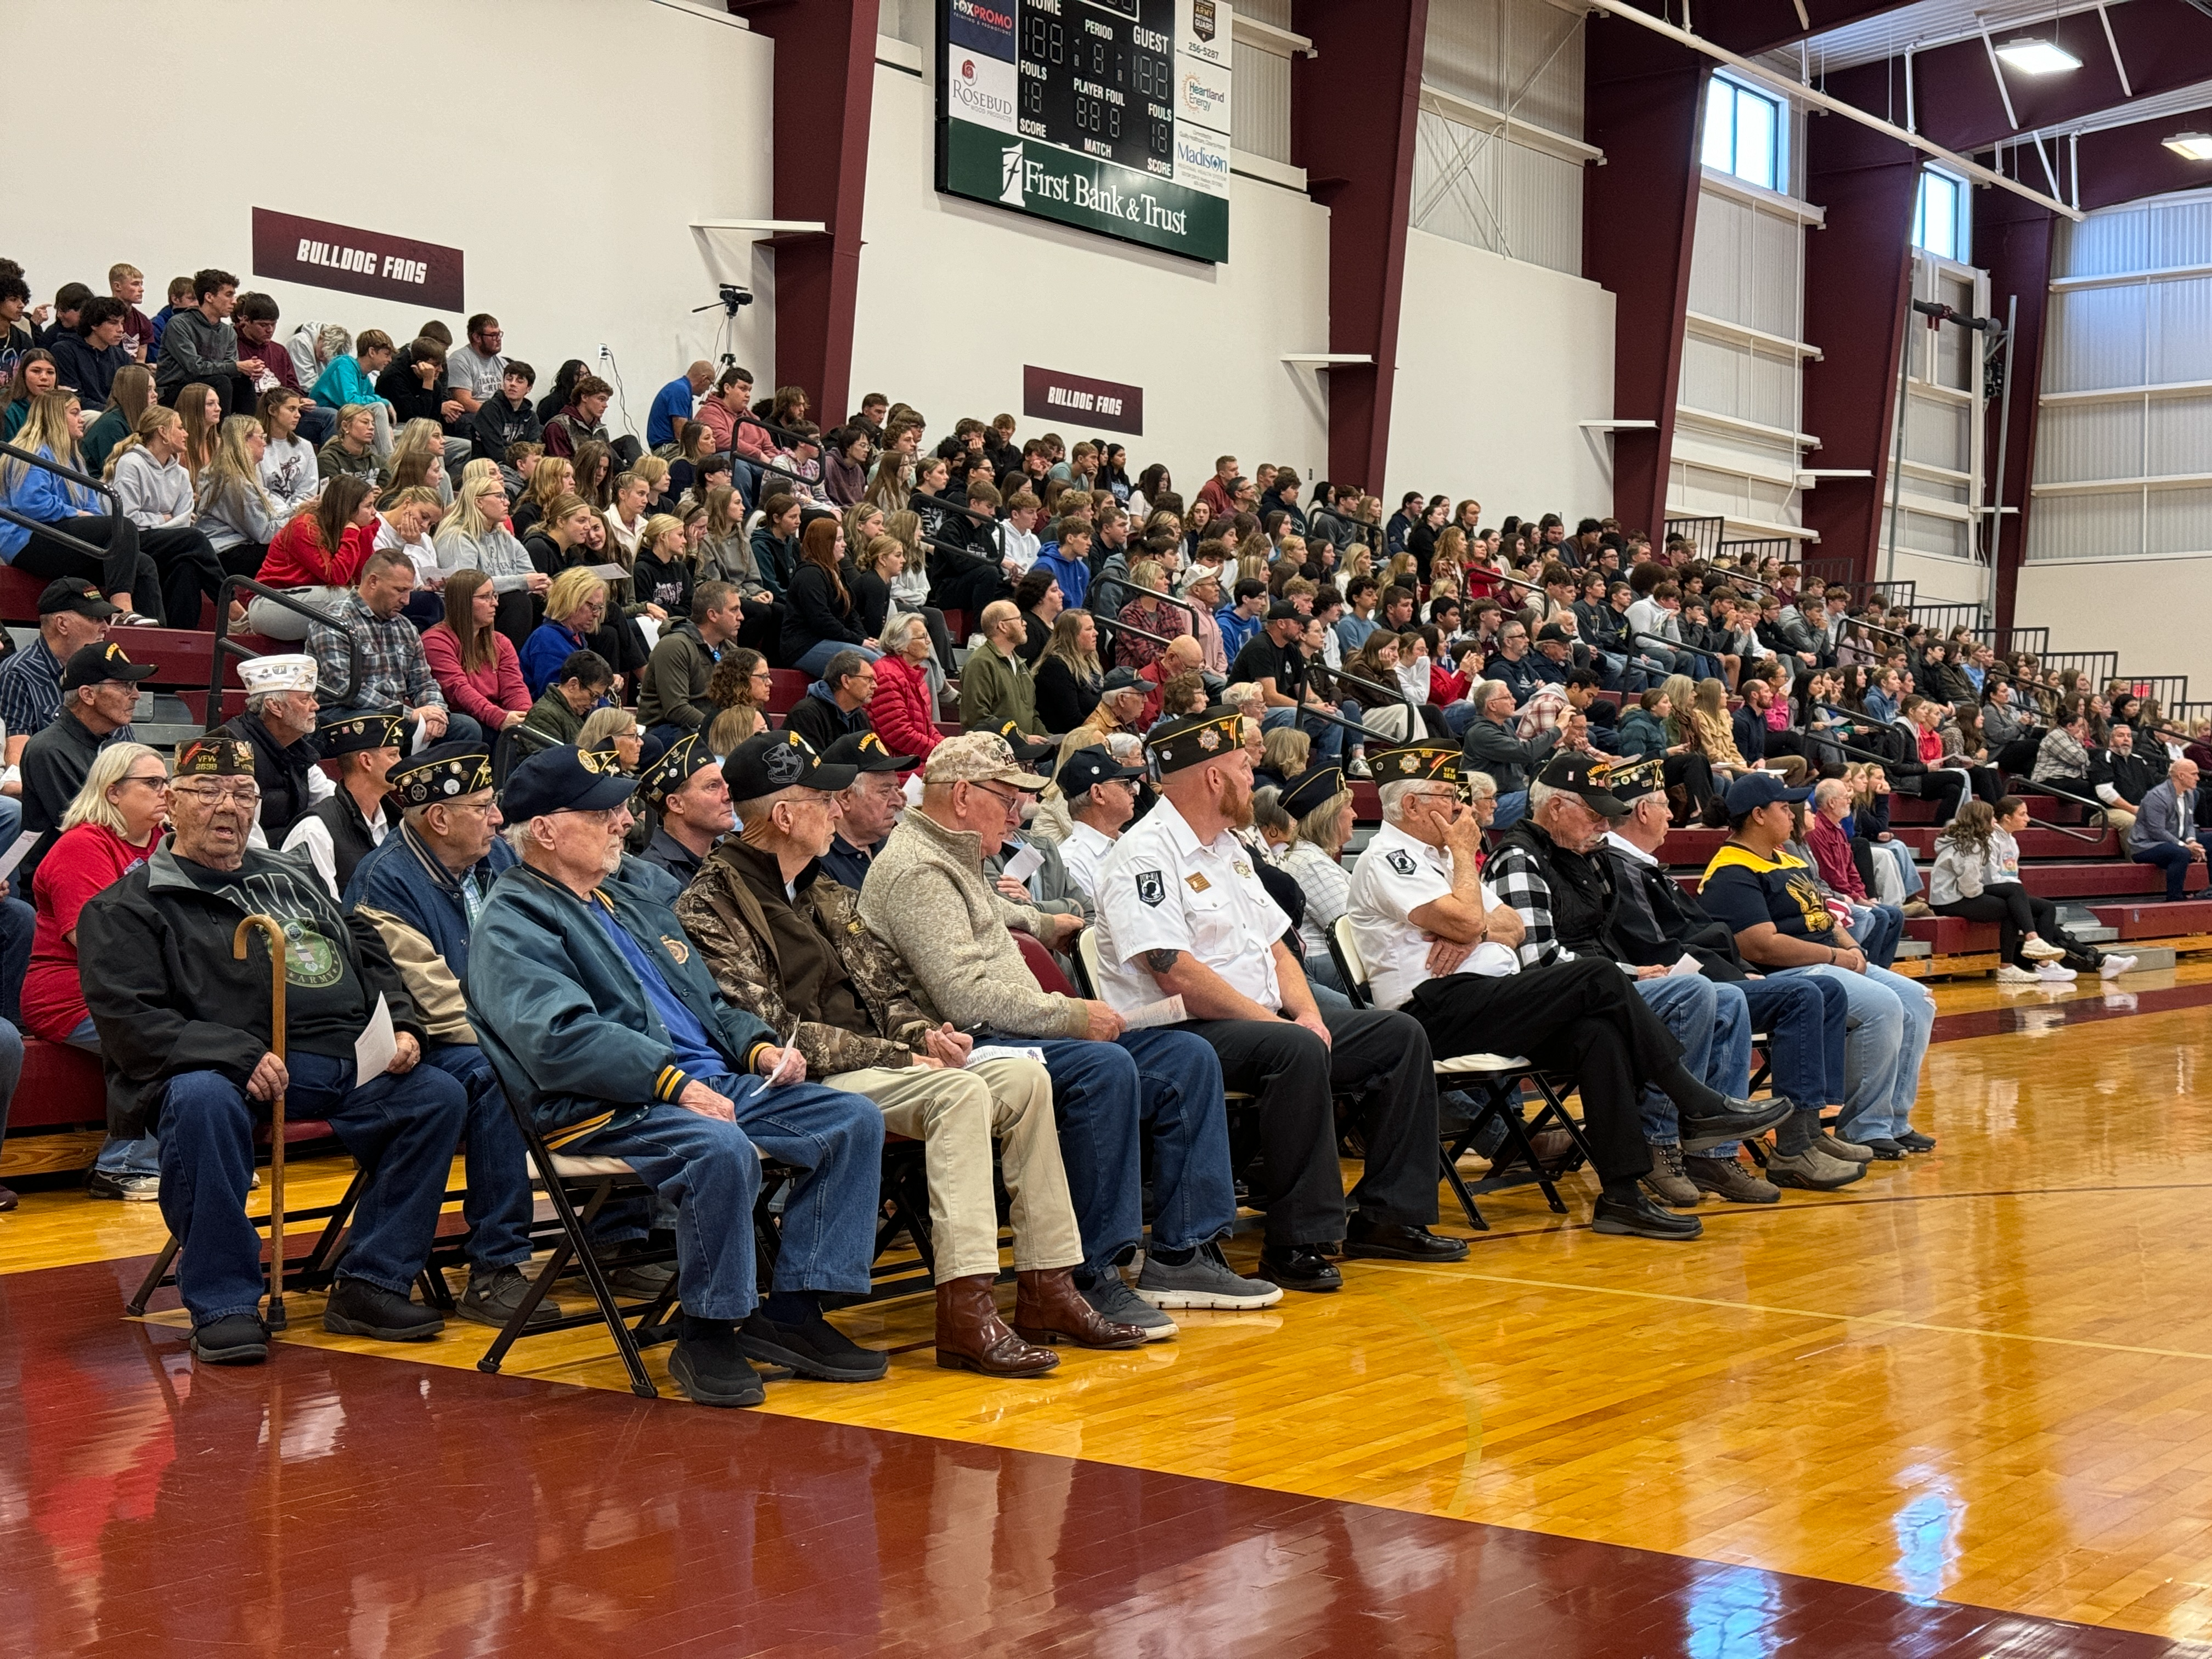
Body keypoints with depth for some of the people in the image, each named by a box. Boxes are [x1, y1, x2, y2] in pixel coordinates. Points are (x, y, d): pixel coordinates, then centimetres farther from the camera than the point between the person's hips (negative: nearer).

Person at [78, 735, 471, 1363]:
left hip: (348, 1068, 6)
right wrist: (242, 1056, -20)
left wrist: (401, 1026, 8)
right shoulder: (127, 907, 8)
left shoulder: (293, 879, 27)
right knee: (201, 1100, -38)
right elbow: (131, 1023, -6)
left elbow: (371, 959, 30)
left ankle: (370, 1285, -9)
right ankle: (224, 1305, -25)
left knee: (439, 1095, -14)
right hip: (229, 1072, -6)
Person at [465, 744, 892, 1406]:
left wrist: (757, 1047, 8)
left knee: (854, 1121, -5)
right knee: (721, 1149, -37)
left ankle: (791, 1310, -5)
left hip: (714, 1082, 9)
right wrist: (676, 1083, -25)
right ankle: (706, 1333, -17)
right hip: (607, 1110, -9)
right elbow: (559, 1036, -20)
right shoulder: (512, 923, -5)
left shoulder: (633, 886, 23)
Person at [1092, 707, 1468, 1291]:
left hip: (1265, 1019, 10)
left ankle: (1388, 1216, 4)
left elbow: (1275, 944, 20)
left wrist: (1306, 1013, 0)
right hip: (1179, 1035, -10)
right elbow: (1177, 976, -23)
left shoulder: (1229, 848, 19)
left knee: (1399, 1034, 4)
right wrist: (1274, 1022, -19)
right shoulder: (1145, 857, -13)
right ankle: (1298, 1243, -29)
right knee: (1297, 1051, -37)